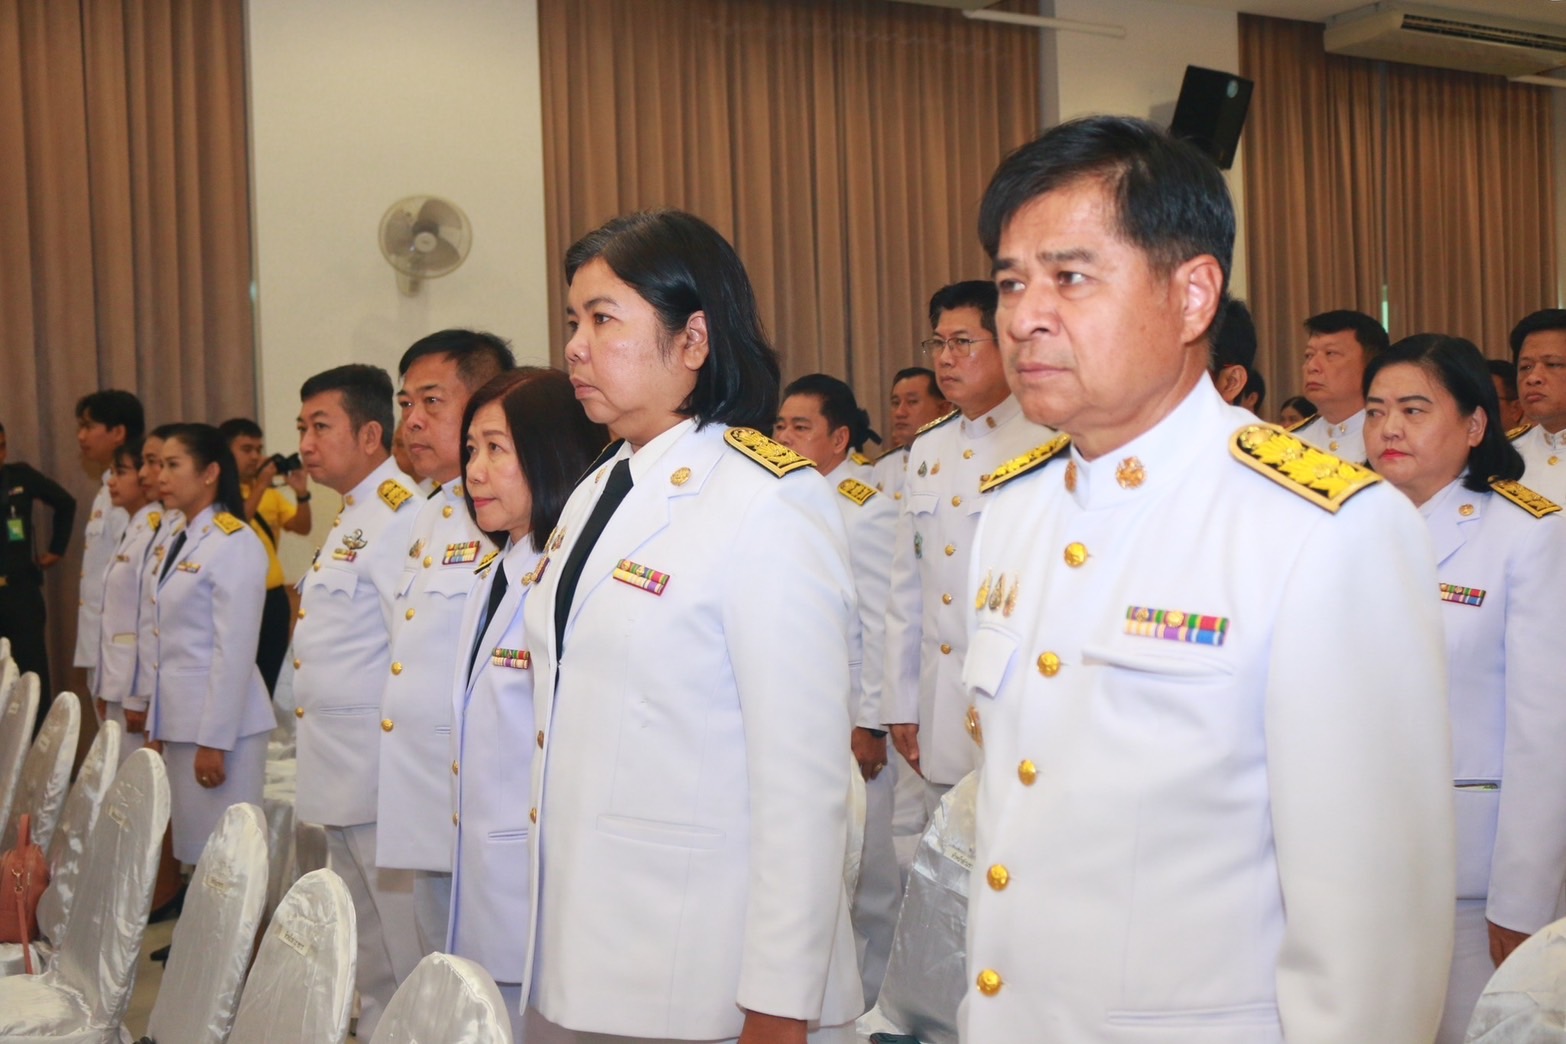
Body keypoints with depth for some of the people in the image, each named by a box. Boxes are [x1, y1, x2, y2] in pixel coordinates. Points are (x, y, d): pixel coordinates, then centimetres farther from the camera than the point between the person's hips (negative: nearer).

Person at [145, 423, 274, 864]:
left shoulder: (235, 543, -13)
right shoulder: (182, 543, 14)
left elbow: (234, 651, -17)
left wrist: (214, 740, -17)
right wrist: (158, 726, 16)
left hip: (219, 722, -9)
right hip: (178, 719, 9)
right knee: (191, 850, 12)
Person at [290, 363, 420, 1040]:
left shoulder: (398, 513, -16)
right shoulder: (353, 516, 16)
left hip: (379, 770, -10)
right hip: (343, 775, 10)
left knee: (398, 947, -2)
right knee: (366, 949, 20)